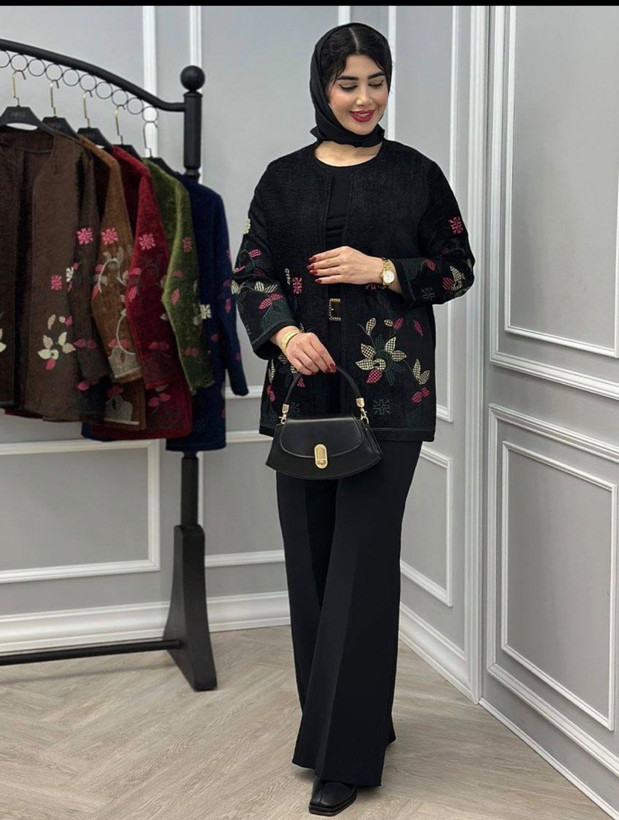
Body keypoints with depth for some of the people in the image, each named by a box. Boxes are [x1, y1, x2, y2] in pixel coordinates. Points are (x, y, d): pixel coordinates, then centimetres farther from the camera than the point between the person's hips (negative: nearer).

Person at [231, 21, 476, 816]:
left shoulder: (416, 174, 4)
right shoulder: (284, 178, 9)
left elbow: (458, 268, 7)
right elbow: (250, 272, 7)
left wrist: (383, 270, -10)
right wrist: (283, 331, -13)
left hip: (387, 392, -3)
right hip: (302, 387, 3)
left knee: (361, 564, -6)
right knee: (310, 559, 6)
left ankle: (344, 753, 1)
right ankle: (342, 720, 24)